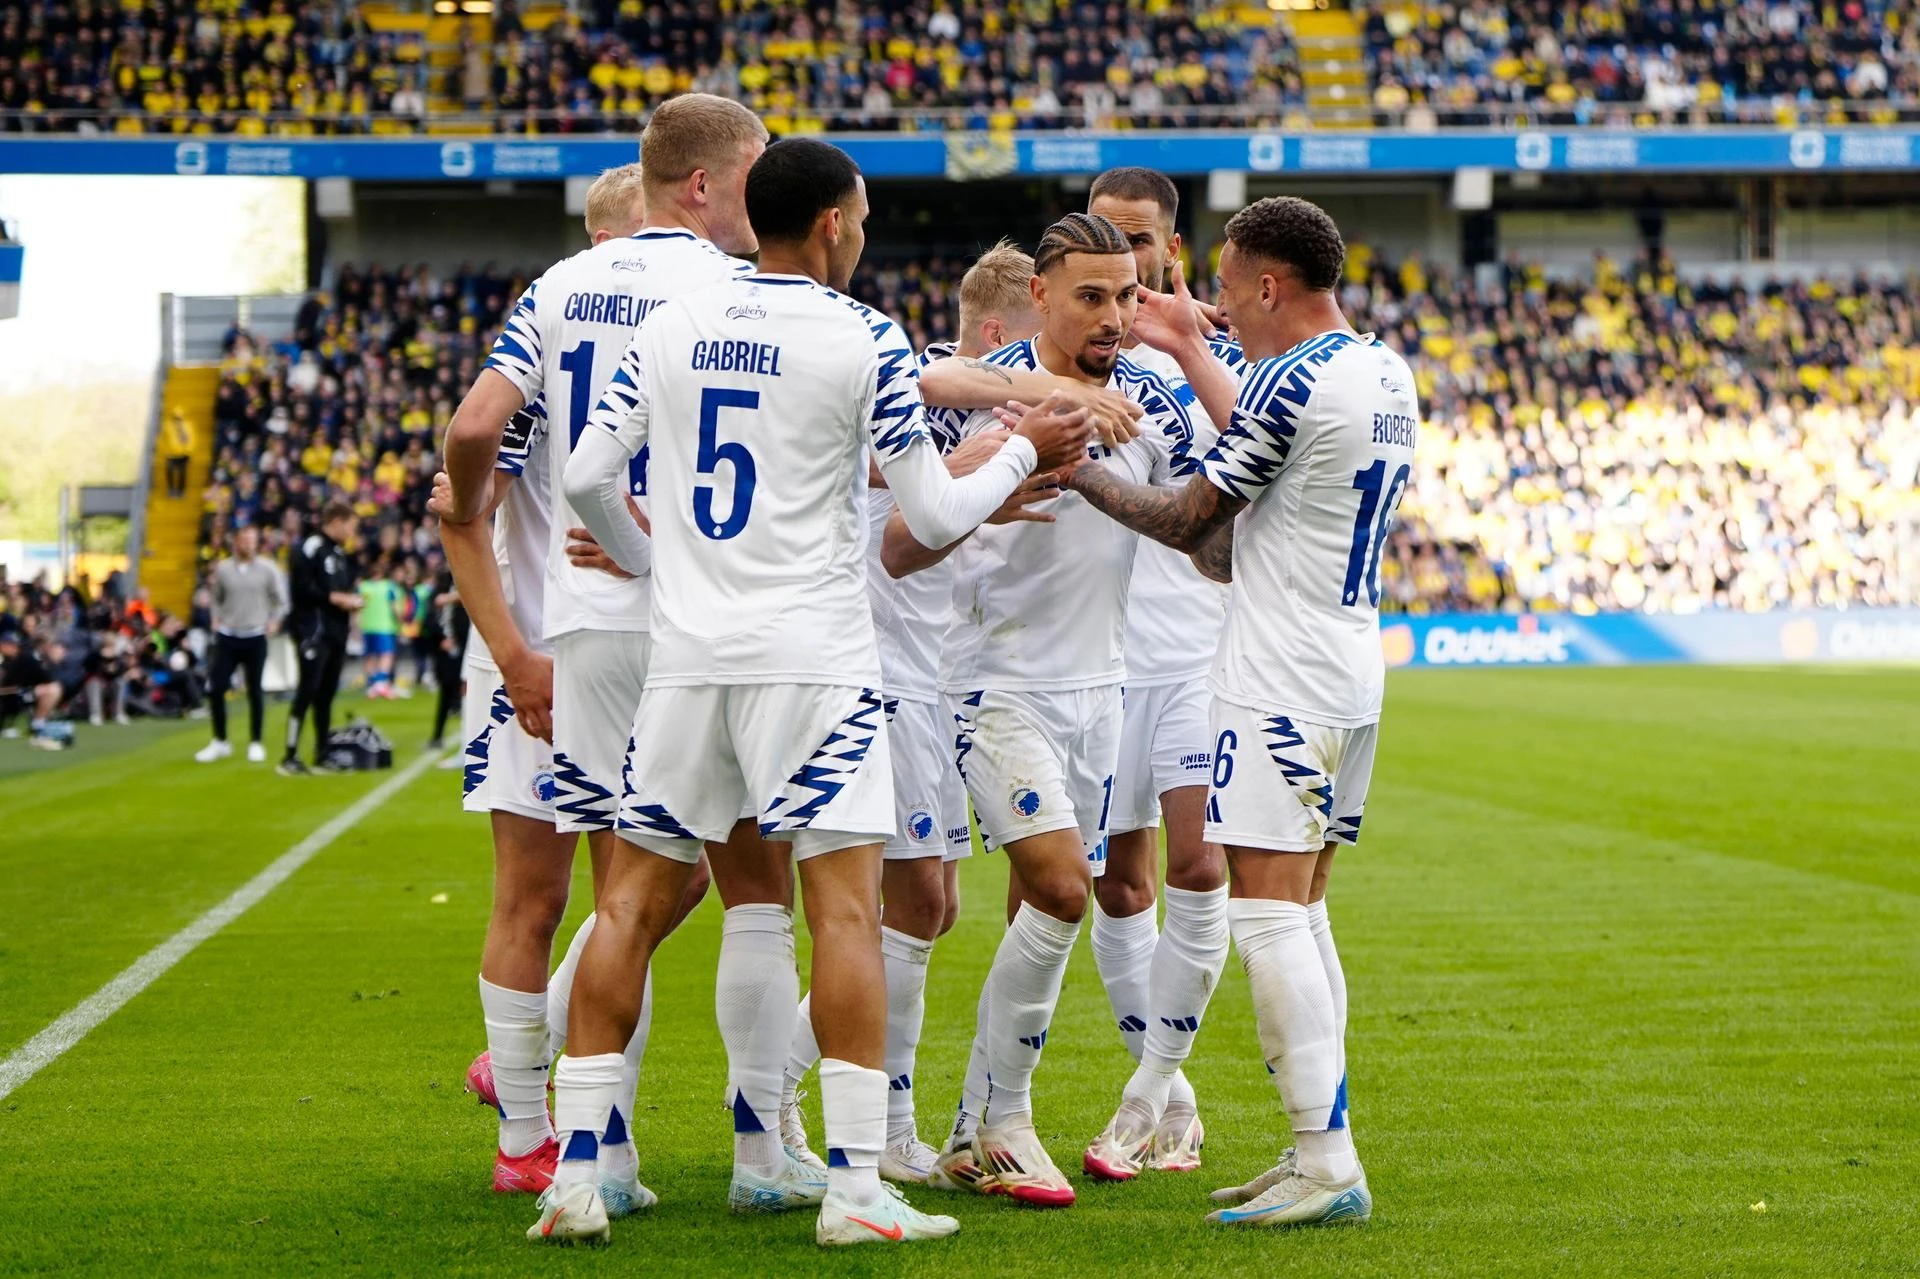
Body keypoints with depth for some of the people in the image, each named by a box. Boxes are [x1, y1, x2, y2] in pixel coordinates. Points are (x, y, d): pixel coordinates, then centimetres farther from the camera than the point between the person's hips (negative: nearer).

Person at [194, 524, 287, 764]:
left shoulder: (267, 569, -1)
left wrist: (273, 622, -5)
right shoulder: (222, 568, 3)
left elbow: (280, 600, 6)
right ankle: (219, 742, 9)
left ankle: (255, 744, 13)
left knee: (255, 692, 3)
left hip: (255, 638, -1)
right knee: (215, 689, -4)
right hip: (226, 637, 1)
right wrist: (216, 620, 2)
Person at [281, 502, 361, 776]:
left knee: (326, 693, 12)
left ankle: (322, 755, 18)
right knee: (308, 690, -12)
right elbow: (301, 588, -18)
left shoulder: (341, 553, 19)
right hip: (313, 629, -9)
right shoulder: (309, 549, -11)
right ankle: (290, 758, -11)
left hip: (335, 631, 9)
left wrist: (353, 599, 6)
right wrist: (334, 598, -16)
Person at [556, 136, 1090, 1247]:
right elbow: (934, 516, -4)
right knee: (847, 909, -3)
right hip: (811, 656, -4)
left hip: (688, 654, 5)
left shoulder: (672, 329, 7)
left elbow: (589, 478, 10)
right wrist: (1024, 452, 13)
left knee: (638, 900, 11)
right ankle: (857, 1188, -7)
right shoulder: (866, 342, -6)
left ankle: (576, 1173, 8)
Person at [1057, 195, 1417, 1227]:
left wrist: (1080, 475, 4)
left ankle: (1328, 1165, -13)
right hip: (1351, 668, 9)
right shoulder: (1388, 378, 12)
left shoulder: (1289, 380, -15)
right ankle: (1316, 1151, 14)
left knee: (1268, 914, -9)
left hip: (1280, 679, -9)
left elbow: (1188, 521, -8)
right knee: (1300, 914, 14)